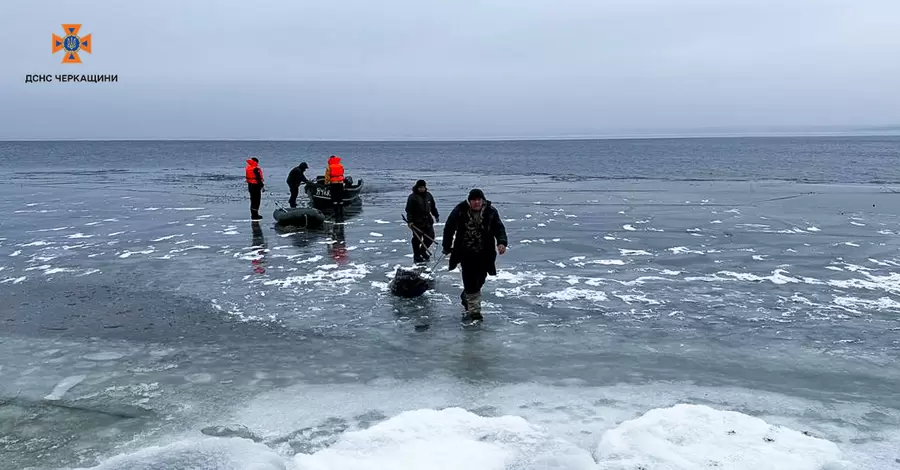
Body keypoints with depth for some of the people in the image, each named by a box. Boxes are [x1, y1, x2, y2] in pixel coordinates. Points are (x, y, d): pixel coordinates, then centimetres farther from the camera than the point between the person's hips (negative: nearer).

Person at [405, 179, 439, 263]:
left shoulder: (428, 195, 8)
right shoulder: (412, 197, -9)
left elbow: (433, 207, 20)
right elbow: (409, 210, -10)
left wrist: (436, 215, 20)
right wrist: (410, 221, -16)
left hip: (428, 221, 6)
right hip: (417, 222, -6)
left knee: (430, 237, 9)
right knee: (417, 239, 0)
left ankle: (422, 251, 30)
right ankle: (416, 256, 12)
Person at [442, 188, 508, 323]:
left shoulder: (491, 212, -4)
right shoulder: (460, 211, -8)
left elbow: (499, 228, -9)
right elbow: (449, 228, 2)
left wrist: (502, 242, -28)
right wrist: (447, 247, 5)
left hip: (484, 254, 2)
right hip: (466, 253, -2)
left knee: (479, 280, 13)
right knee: (470, 282, -6)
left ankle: (466, 296, 43)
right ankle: (474, 310, 3)